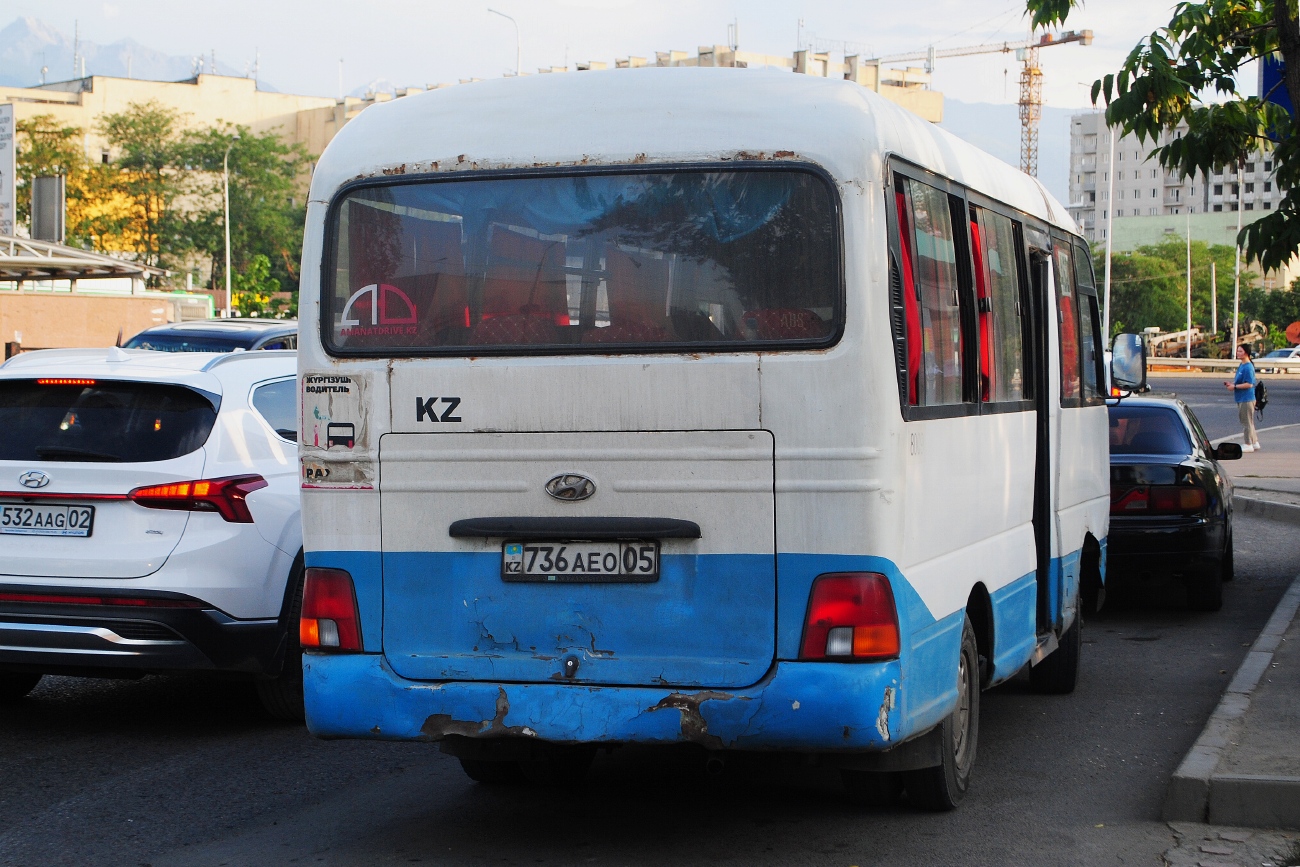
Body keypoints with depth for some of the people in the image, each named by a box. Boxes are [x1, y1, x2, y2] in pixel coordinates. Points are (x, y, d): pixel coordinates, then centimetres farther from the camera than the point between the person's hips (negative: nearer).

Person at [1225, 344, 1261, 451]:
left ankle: (1248, 444, 5)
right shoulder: (1241, 365, 12)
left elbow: (1249, 384, -22)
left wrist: (1234, 386, -18)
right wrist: (1231, 383, 6)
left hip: (1247, 399, -10)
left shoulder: (1248, 367, -18)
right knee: (1248, 422, 17)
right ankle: (1255, 443, 25)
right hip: (1241, 398, 10)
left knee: (1247, 422, -2)